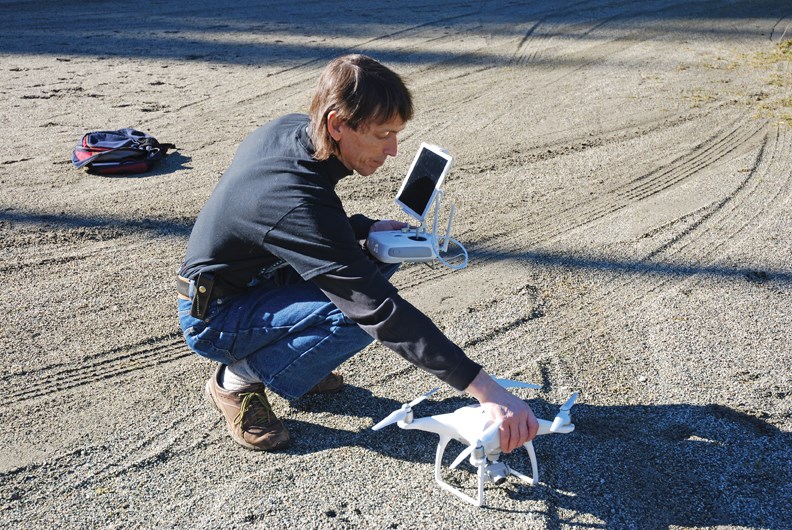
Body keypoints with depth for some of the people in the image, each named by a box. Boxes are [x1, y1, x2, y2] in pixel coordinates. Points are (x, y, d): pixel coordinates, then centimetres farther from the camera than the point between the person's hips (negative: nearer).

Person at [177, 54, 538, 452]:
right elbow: (383, 312, -38)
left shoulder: (292, 128, -9)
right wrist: (484, 389, -37)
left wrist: (365, 228, -6)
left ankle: (284, 355, 8)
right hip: (210, 318, -9)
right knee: (358, 314, -31)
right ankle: (240, 380, -6)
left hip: (256, 280, 9)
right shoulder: (299, 201, -35)